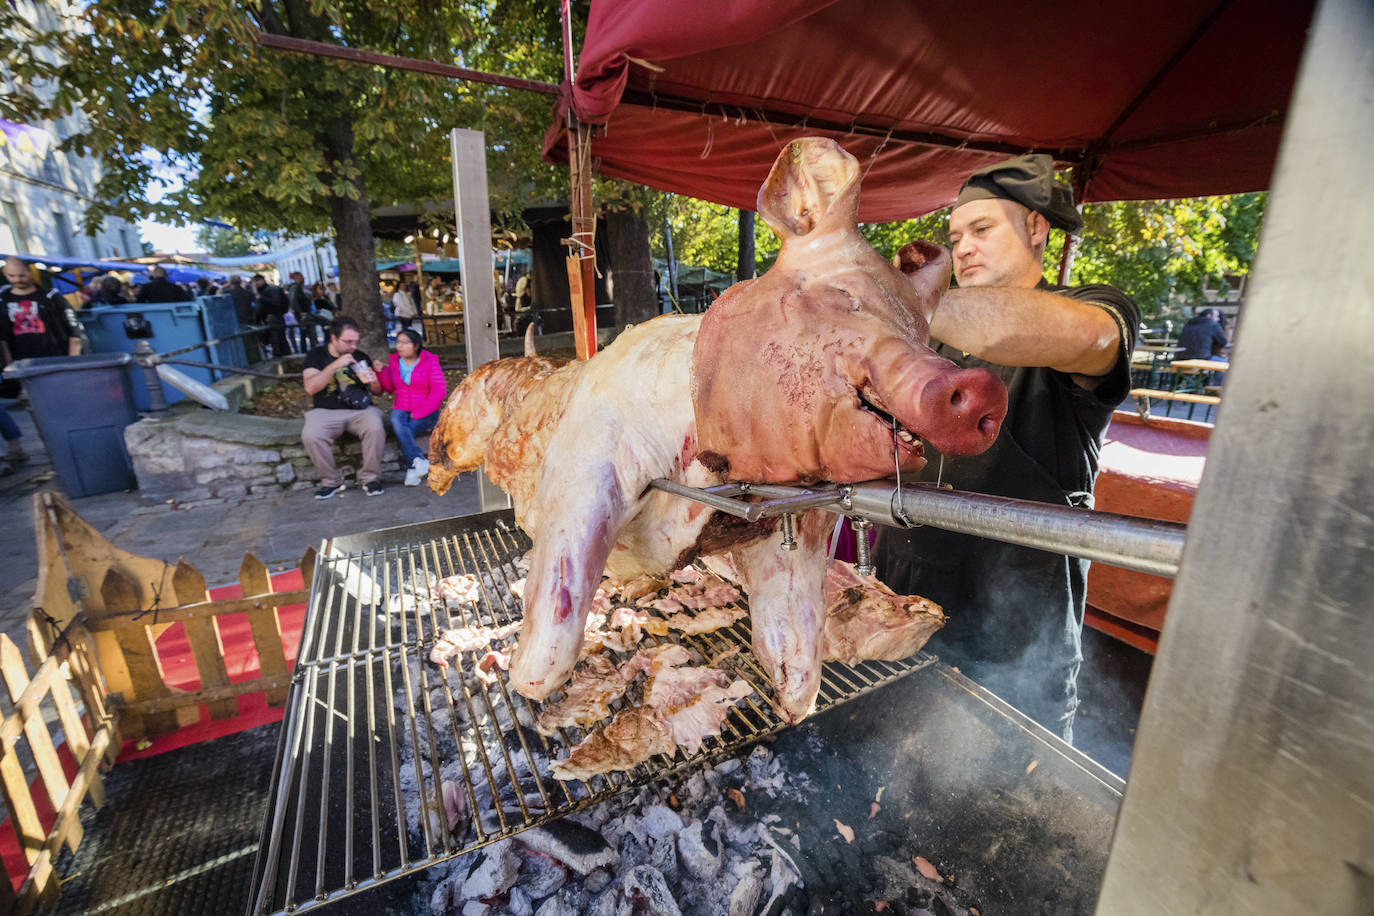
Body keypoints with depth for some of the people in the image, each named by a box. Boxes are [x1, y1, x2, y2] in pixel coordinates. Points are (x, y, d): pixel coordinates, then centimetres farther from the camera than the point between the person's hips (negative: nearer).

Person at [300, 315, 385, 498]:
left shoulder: (361, 357, 9)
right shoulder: (316, 355, 4)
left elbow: (378, 392, 12)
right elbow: (310, 388, -11)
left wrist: (373, 382, -13)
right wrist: (335, 365, -21)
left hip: (360, 409, 0)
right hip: (325, 411, 0)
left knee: (376, 428, -32)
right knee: (310, 436, -30)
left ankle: (371, 478, -16)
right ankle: (331, 481, -9)